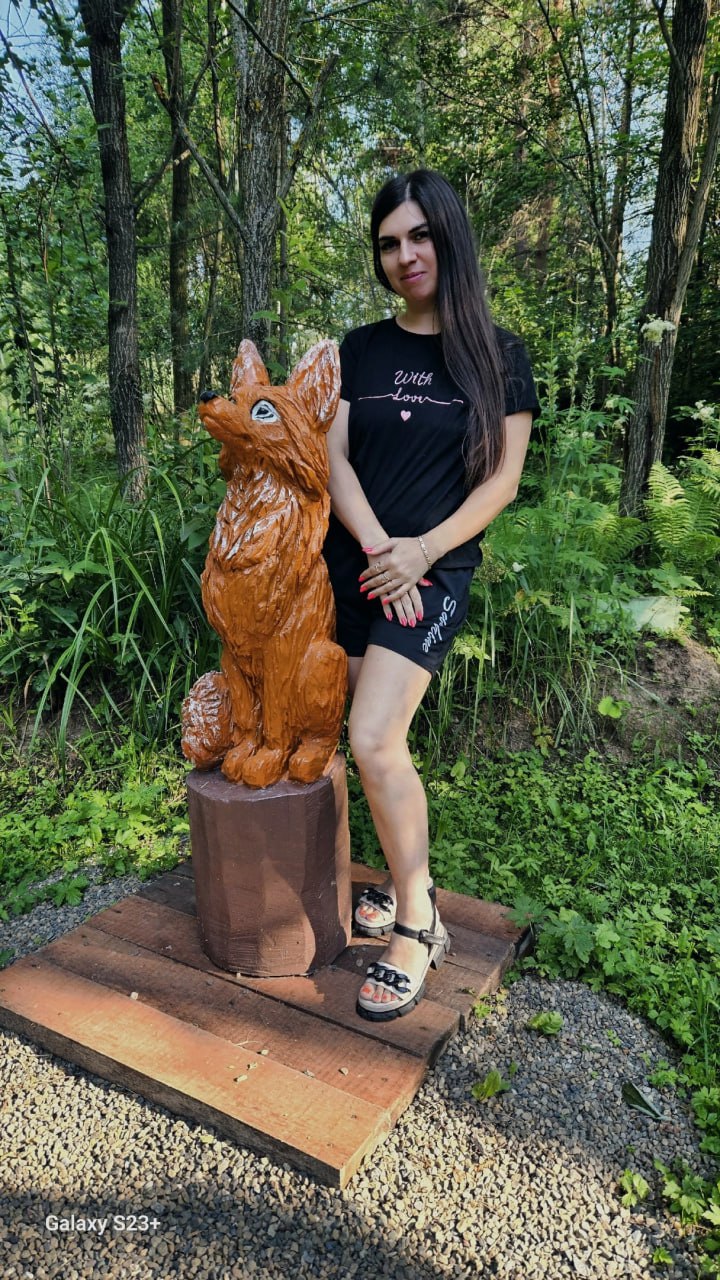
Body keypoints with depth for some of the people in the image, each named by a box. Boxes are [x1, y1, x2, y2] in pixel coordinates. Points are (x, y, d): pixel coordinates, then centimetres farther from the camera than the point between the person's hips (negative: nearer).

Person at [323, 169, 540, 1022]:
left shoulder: (498, 356, 5)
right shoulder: (358, 351, 11)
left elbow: (502, 478, -1)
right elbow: (333, 458, 2)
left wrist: (423, 550, -14)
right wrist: (377, 548, -13)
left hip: (434, 572, -4)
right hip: (349, 566, 4)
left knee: (374, 739, -19)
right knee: (379, 741, 5)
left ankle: (417, 922, 0)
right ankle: (403, 878, 26)